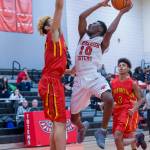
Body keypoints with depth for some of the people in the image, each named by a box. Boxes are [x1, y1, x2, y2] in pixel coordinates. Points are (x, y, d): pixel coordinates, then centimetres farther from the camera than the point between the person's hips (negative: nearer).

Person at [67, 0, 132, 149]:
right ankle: (82, 127, 47)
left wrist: (121, 13, -8)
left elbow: (110, 31, -14)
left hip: (95, 78, -3)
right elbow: (82, 16, 6)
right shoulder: (83, 36, 17)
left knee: (109, 99, -34)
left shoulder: (102, 41, 7)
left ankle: (102, 131, -12)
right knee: (73, 117, 9)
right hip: (80, 80, 4)